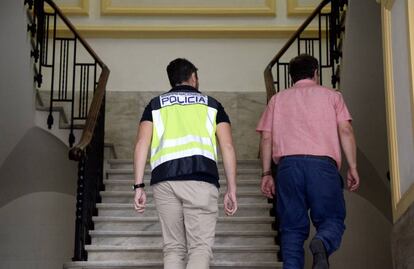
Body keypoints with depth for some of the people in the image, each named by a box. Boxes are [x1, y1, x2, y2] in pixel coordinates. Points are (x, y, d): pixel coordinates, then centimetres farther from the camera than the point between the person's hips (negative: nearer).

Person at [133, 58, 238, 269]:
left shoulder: (155, 105, 21)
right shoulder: (211, 104, 20)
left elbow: (142, 144, 8)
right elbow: (227, 146, 10)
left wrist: (139, 186, 5)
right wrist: (231, 189, 10)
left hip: (164, 180, 2)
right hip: (201, 179, -1)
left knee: (173, 248, 10)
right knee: (200, 247, -2)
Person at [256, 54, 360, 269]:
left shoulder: (277, 99, 23)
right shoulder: (331, 95, 19)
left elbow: (266, 137, 13)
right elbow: (345, 130, 6)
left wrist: (266, 173, 13)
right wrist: (352, 167, 5)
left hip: (288, 164, 2)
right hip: (323, 163, -1)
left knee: (292, 227, 5)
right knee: (331, 219, 4)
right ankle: (321, 244, -27)